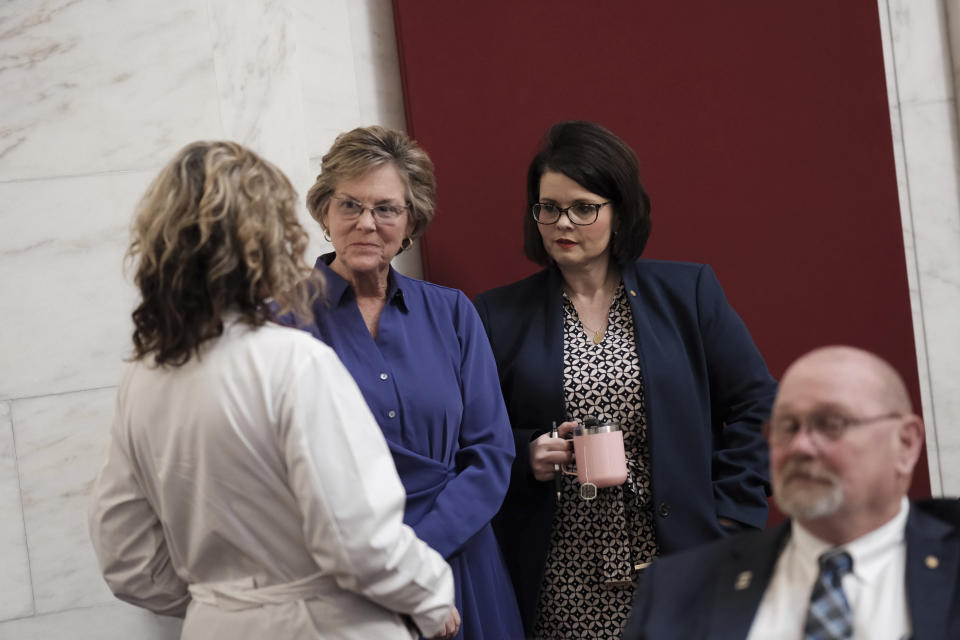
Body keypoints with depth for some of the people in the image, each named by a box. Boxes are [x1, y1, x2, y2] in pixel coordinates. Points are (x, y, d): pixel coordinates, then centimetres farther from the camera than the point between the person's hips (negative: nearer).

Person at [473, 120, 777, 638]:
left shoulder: (688, 293, 7)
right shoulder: (499, 316, 7)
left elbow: (754, 404, 6)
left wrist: (730, 517, -1)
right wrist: (524, 457, -11)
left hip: (680, 565, 0)